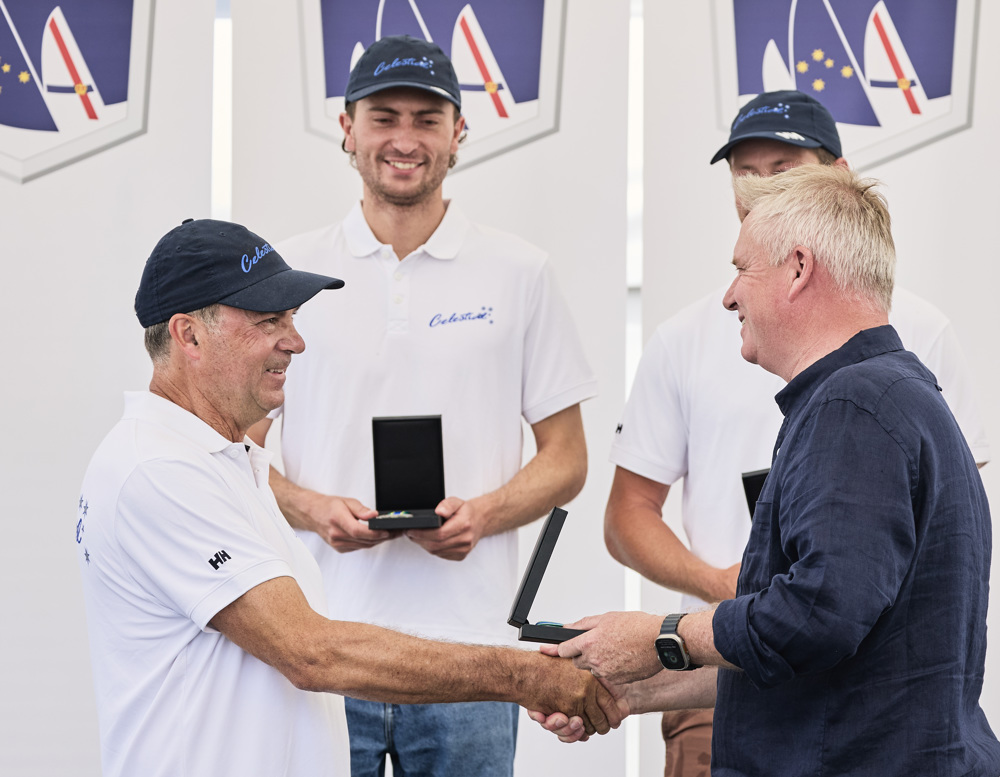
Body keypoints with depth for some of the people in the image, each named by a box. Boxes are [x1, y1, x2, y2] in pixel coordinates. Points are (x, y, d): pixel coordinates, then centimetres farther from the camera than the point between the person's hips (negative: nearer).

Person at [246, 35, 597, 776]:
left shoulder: (519, 273, 7)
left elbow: (566, 460, 9)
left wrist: (485, 514, -11)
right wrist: (314, 510, -11)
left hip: (466, 644, 0)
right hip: (316, 645, 0)